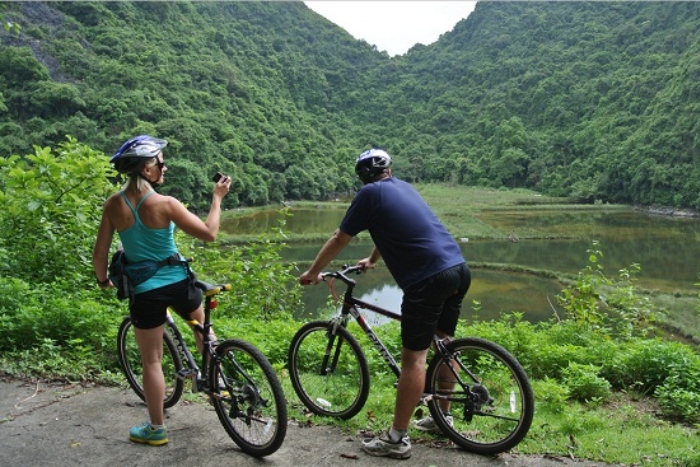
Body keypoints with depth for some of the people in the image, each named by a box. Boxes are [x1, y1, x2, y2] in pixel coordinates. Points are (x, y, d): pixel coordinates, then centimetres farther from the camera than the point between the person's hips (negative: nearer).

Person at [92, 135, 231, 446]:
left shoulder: (113, 205, -5)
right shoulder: (165, 204, -15)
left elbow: (99, 255, -1)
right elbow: (209, 233, -12)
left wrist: (103, 281, 19)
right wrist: (218, 197, -1)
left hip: (145, 291, 2)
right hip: (179, 284, -1)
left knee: (151, 360, 12)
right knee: (202, 326, 31)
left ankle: (156, 429, 24)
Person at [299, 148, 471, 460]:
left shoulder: (369, 194, 0)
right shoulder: (403, 187, 21)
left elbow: (339, 239, 6)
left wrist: (312, 273, 19)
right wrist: (372, 261, 49)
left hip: (428, 279, -8)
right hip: (459, 269, 8)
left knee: (413, 357, -2)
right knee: (444, 342, 21)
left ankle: (397, 440, 7)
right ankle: (443, 416, 35)